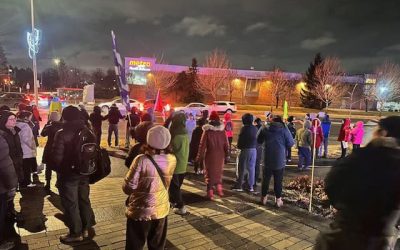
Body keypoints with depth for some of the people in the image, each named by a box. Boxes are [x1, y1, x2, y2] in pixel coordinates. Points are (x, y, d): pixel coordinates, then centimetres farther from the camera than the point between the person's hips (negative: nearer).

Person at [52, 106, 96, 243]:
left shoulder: (62, 134, -16)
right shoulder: (87, 131, 0)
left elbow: (57, 157, -18)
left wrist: (60, 169, 1)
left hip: (68, 174, -6)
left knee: (70, 204, 8)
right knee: (84, 200, 18)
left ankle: (76, 233, 19)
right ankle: (85, 229, 32)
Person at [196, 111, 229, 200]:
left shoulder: (207, 131, -11)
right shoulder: (223, 131, -2)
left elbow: (202, 145, -10)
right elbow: (226, 144, 3)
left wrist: (200, 157, -3)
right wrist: (226, 155, 14)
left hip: (210, 155, -3)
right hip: (220, 156, 3)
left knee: (210, 173, 8)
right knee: (218, 172, 22)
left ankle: (210, 193, 8)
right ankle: (219, 189, 23)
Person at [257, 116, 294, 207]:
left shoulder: (265, 129, -1)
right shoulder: (284, 130, -7)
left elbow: (259, 141, 10)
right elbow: (291, 143, -5)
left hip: (268, 160, 2)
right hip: (280, 160, -1)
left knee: (266, 179, 14)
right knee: (278, 181, 7)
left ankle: (264, 197, 22)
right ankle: (278, 199, 13)